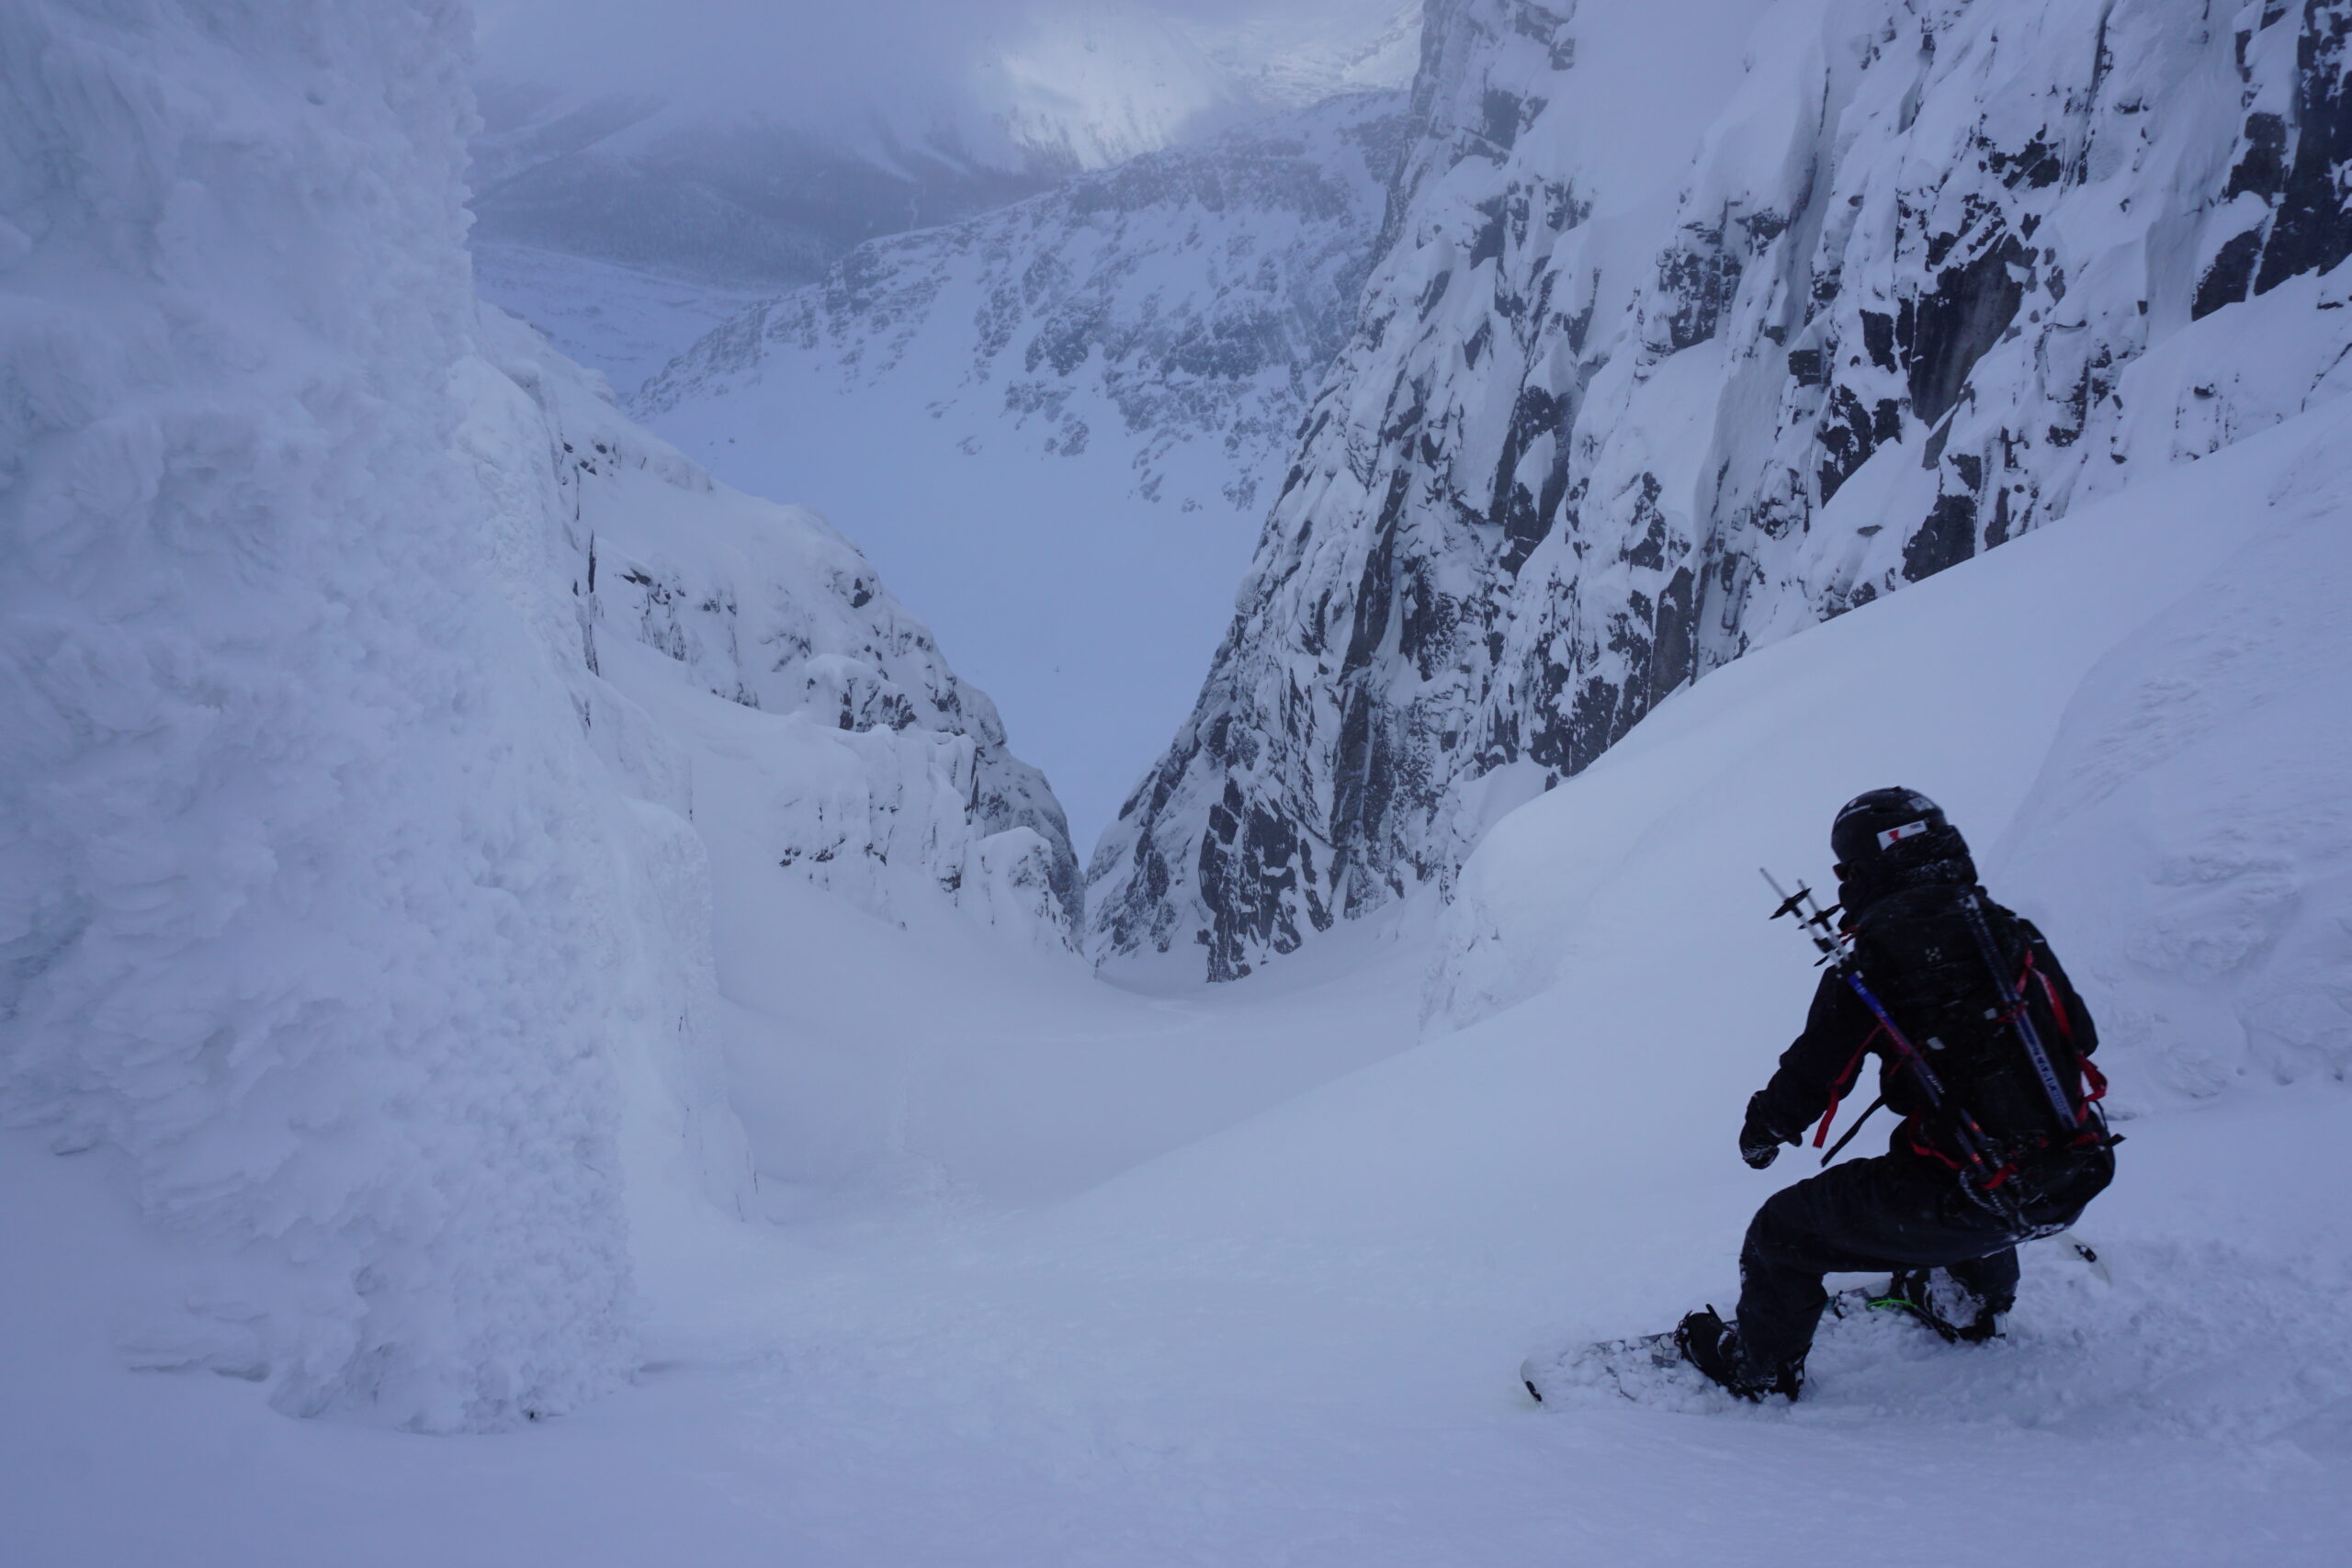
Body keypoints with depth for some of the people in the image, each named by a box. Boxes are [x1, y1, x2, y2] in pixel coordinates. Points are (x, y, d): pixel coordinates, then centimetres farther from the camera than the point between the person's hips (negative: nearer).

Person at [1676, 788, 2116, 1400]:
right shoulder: (2012, 931, 5)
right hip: (2072, 1185, 7)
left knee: (1782, 1232, 11)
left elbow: (1813, 1075, -3)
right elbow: (2080, 1037, 17)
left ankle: (1759, 1365, 30)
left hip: (1969, 1204, -7)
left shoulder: (1871, 961, -10)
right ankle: (1973, 1301, 60)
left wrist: (1763, 1131, 18)